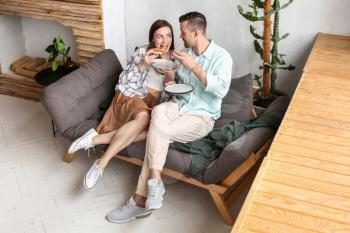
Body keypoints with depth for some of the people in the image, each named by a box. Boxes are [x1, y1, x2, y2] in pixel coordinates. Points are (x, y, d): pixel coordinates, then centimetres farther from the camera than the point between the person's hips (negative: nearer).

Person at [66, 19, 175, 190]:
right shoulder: (142, 53, 0)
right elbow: (123, 82, -2)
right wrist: (143, 65, -14)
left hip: (154, 105, 3)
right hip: (130, 97, -3)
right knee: (143, 117, -40)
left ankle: (96, 139, -30)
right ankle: (102, 163, -34)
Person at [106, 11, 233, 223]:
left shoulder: (222, 57, -9)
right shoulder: (186, 52, 10)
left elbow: (221, 89, -25)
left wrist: (194, 66, -25)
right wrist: (170, 74, -3)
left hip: (202, 116, -5)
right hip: (179, 105, 5)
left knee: (158, 131, -29)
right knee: (159, 112, -33)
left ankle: (142, 199, -21)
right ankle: (154, 180, -30)